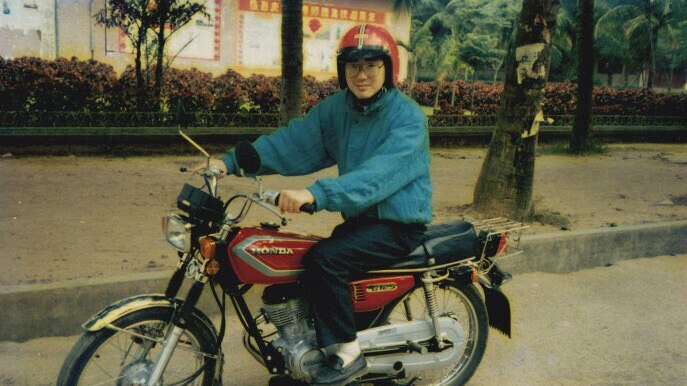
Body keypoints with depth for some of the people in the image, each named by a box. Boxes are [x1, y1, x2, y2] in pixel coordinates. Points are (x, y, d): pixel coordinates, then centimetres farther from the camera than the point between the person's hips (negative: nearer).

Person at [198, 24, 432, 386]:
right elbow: (292, 141, -4)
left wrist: (316, 193, -46)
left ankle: (346, 352, -8)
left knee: (324, 258, -26)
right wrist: (231, 161, -17)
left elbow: (378, 173, -33)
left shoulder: (408, 117, -18)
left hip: (399, 224, -7)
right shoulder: (336, 108, 2)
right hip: (359, 217, 8)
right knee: (301, 267, 4)